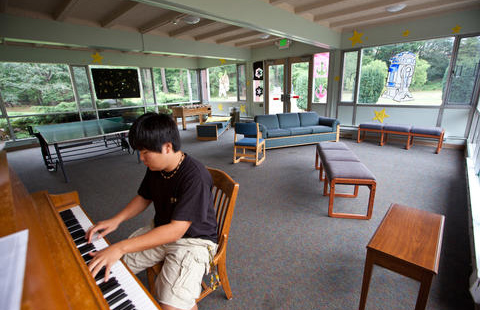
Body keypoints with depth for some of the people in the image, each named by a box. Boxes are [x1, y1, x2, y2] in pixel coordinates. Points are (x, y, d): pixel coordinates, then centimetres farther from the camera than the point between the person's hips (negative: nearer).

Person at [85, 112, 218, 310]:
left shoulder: (195, 177, -30)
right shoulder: (155, 168, -4)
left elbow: (176, 230, -32)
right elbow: (144, 198, 13)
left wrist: (121, 247, -32)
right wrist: (116, 220, -3)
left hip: (193, 239, -7)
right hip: (160, 230, 8)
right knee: (109, 267, 6)